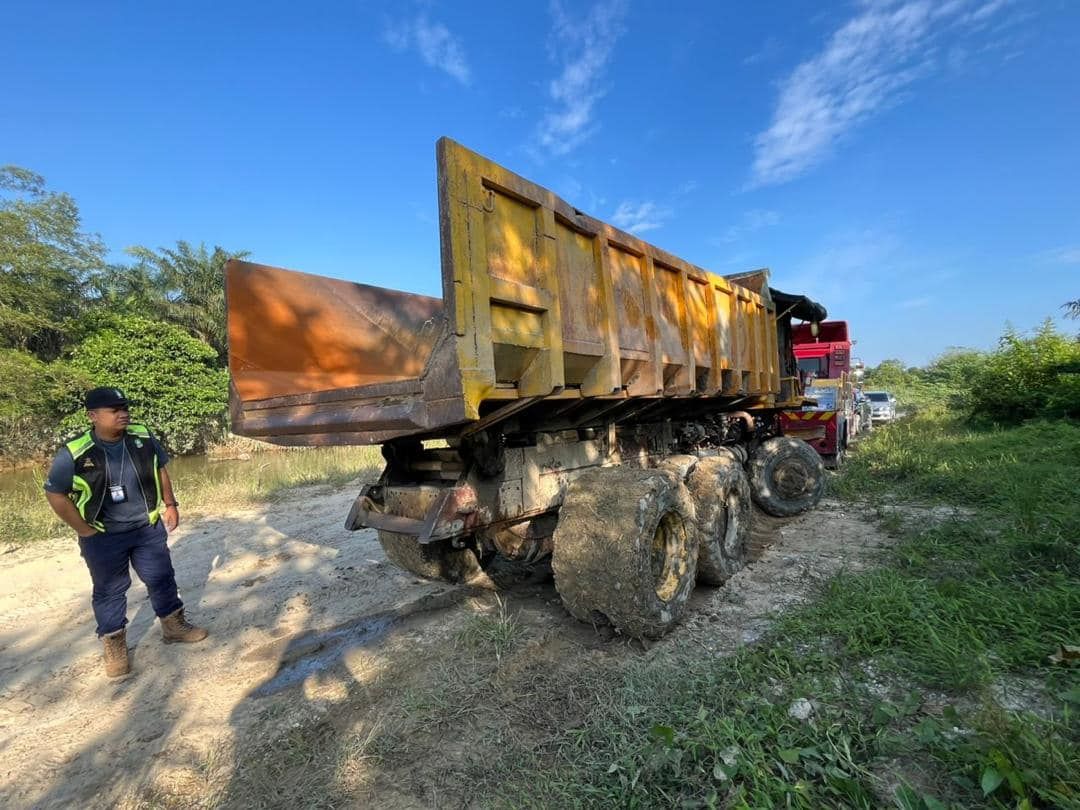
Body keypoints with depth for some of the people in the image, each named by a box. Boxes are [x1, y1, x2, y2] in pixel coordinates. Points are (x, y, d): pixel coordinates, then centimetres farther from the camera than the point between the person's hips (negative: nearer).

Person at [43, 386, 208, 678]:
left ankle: (174, 625, 30)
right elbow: (55, 494, -8)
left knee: (162, 578, 13)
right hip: (104, 537, -3)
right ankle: (114, 647, 27)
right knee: (109, 591, 10)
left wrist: (170, 504, 7)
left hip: (149, 528, 3)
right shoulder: (74, 453, -16)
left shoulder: (143, 438, -7)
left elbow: (160, 468, 8)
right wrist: (85, 530, -10)